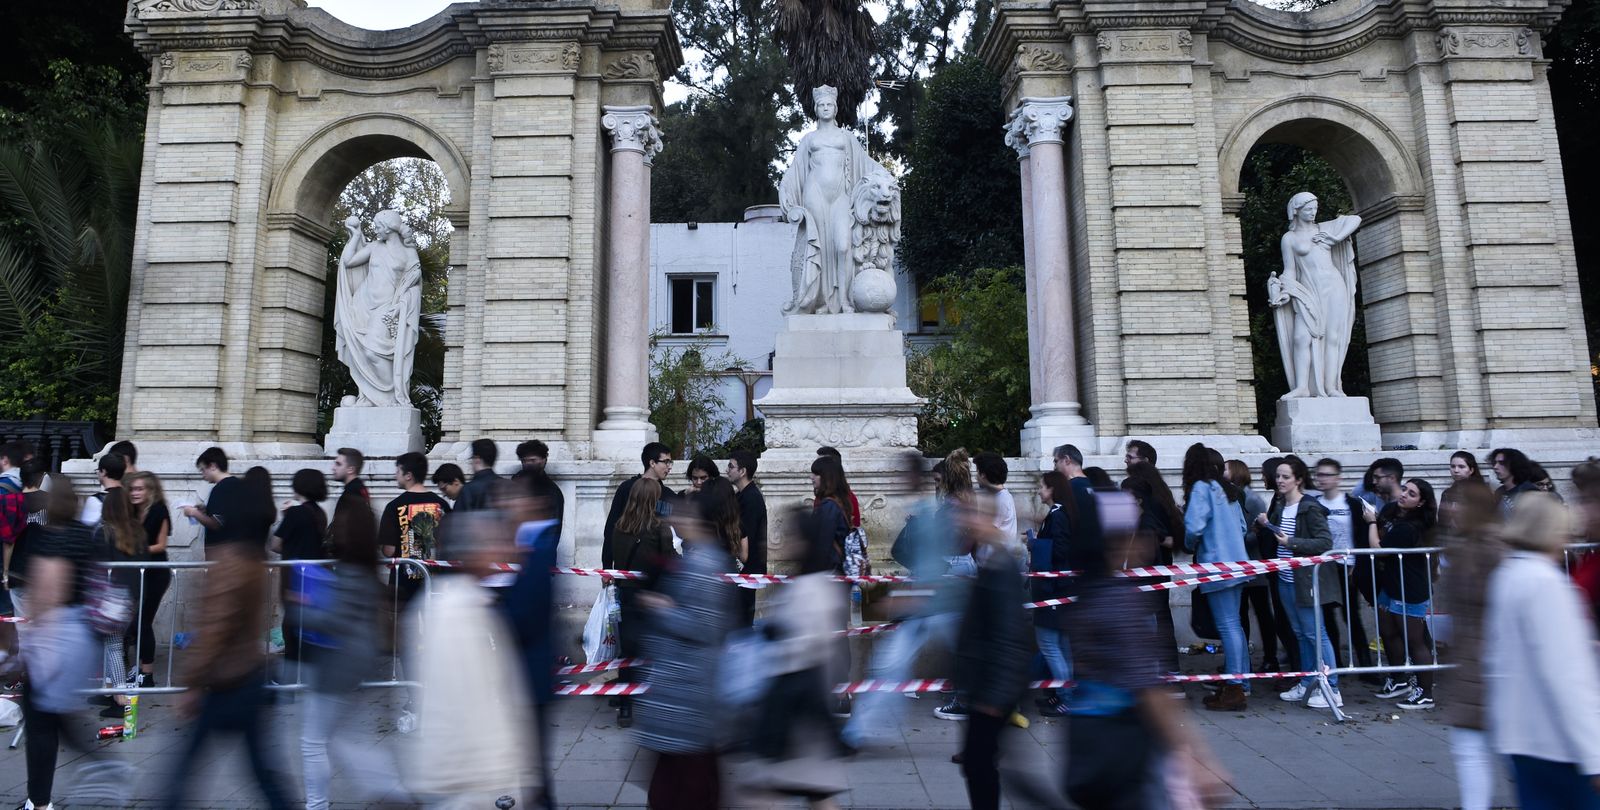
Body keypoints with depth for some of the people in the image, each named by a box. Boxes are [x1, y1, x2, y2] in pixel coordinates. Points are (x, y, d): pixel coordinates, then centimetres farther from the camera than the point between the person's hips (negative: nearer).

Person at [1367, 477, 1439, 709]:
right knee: (1388, 633, 17)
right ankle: (1400, 680, 33)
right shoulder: (1391, 511, 4)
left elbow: (1378, 548, -19)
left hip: (1410, 592, -9)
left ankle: (1425, 694, 13)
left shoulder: (1408, 528, -25)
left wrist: (1373, 522, -9)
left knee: (1414, 642, 1)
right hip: (1390, 586, 9)